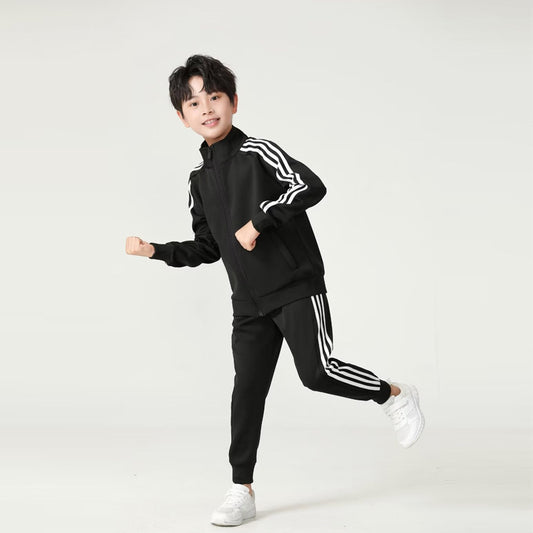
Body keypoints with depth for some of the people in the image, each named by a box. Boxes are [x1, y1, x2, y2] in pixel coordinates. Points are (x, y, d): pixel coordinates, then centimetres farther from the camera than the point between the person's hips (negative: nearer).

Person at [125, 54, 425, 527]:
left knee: (317, 372, -16)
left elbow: (311, 185, -23)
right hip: (250, 301, 6)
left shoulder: (258, 152, -7)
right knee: (247, 390, 4)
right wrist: (155, 250, 11)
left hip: (298, 286, -6)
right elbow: (208, 248, 20)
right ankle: (242, 492, 12)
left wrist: (259, 221, -23)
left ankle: (395, 396, 11)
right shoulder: (201, 180, 13)